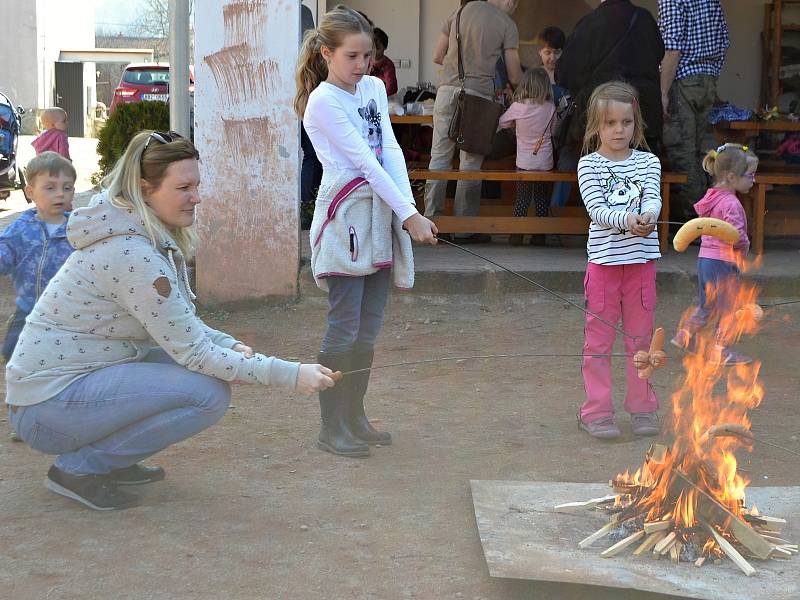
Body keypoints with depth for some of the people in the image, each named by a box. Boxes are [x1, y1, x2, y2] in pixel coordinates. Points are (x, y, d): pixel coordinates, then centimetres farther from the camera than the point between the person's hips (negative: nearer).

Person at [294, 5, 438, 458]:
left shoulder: (375, 88, 11)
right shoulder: (323, 101, -9)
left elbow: (390, 150, 3)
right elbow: (365, 161, -16)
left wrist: (408, 209, -12)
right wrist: (410, 215, -21)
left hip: (380, 215, 7)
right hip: (345, 215, -7)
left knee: (369, 328, 10)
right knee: (345, 327, -5)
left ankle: (355, 416, 21)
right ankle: (331, 429, 3)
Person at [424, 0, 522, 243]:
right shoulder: (507, 25, 2)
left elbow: (437, 57, 16)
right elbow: (515, 77, 5)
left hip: (448, 89, 3)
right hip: (478, 95, -3)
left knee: (439, 156, 8)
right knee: (470, 162, 3)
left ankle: (431, 219, 8)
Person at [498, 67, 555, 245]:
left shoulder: (518, 106, -10)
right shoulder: (550, 108, -6)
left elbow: (503, 123, 5)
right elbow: (553, 131, 7)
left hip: (524, 162, -1)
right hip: (545, 162, 1)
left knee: (522, 199, 9)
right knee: (542, 199, 12)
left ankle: (517, 234, 8)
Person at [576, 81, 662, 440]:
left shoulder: (647, 162, 7)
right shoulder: (589, 165, -1)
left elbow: (654, 199, -8)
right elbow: (596, 209, -12)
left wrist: (647, 216, -31)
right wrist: (627, 221, -30)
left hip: (642, 259, 2)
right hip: (604, 258, -2)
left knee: (640, 338, 11)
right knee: (599, 339, 3)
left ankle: (643, 407, 23)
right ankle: (597, 411, 10)